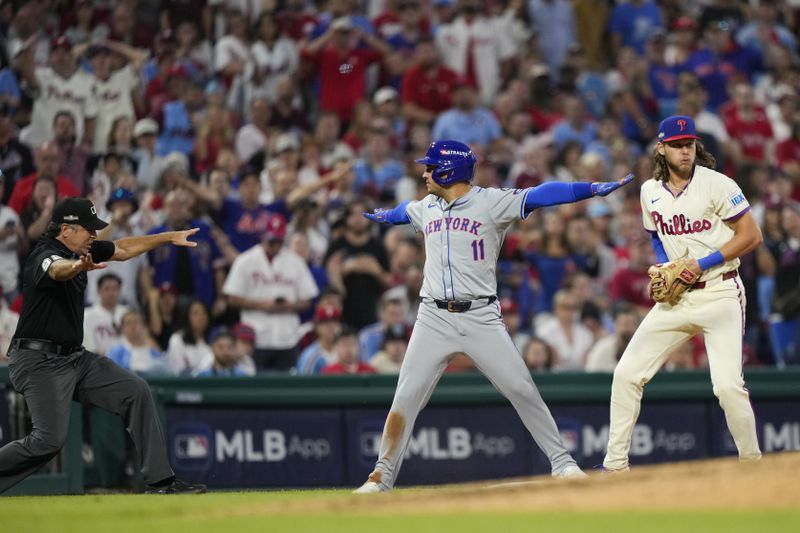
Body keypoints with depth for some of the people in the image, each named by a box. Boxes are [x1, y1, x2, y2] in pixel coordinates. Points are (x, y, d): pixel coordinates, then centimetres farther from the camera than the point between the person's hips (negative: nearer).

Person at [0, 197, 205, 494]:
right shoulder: (46, 255, -19)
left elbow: (123, 249, 25)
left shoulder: (81, 250, 8)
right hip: (40, 361, -10)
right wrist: (78, 266, -68)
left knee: (136, 391, 3)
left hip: (76, 358, 10)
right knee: (49, 440, -20)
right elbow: (58, 270, -45)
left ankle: (160, 480, 5)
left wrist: (169, 237, 26)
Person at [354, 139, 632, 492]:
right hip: (434, 318, 4)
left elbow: (541, 196, -16)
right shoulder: (425, 208, 13)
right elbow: (403, 211, 37)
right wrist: (382, 215, 59)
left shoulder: (492, 202, -5)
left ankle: (561, 462, 5)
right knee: (405, 399, -3)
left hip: (481, 317, -4)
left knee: (522, 390, -7)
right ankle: (382, 477, 5)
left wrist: (595, 189, -26)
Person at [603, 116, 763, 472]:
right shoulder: (650, 191, 7)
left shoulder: (716, 184, -9)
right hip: (676, 297, 5)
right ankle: (615, 463, 8)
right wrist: (664, 265, 3)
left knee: (728, 384, -18)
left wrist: (702, 264, -16)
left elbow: (752, 236, -9)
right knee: (626, 374, -1)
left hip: (719, 295, -5)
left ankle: (751, 462, 1)